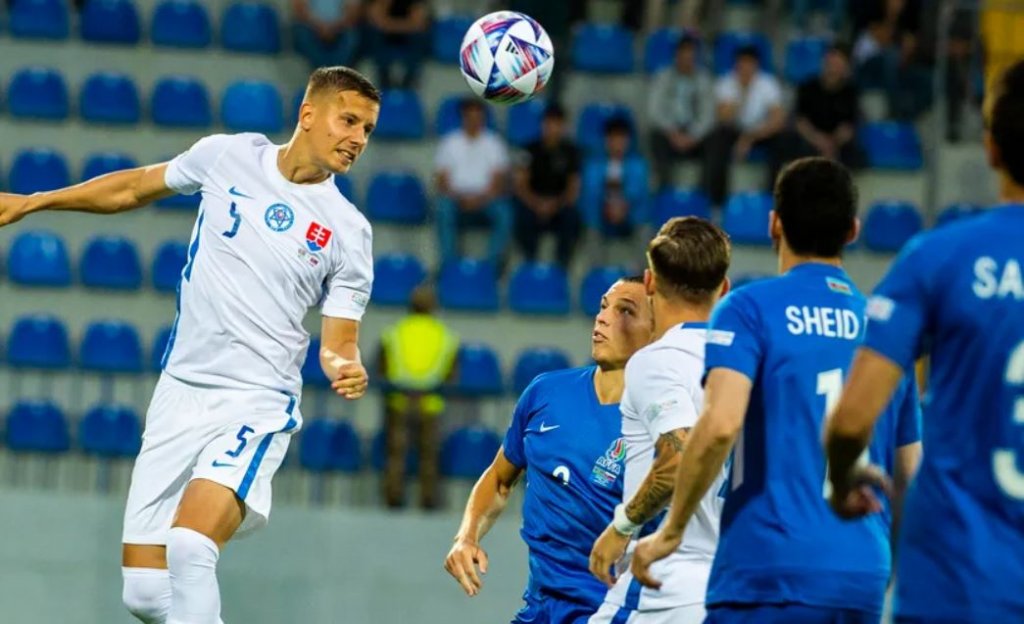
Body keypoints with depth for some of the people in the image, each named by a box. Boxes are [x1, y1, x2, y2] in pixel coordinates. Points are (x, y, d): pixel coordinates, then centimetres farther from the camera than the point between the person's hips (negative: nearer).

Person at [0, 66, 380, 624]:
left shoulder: (348, 231, -3)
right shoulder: (229, 156, 3)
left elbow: (339, 341, 2)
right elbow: (134, 187, 19)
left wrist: (345, 368, -22)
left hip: (256, 404, -3)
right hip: (180, 391, 3)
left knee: (190, 549, -29)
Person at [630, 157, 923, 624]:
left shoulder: (751, 308, -1)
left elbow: (720, 424, -16)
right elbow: (910, 477, 19)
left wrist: (670, 530, -6)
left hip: (770, 573, -5)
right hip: (864, 581, 5)